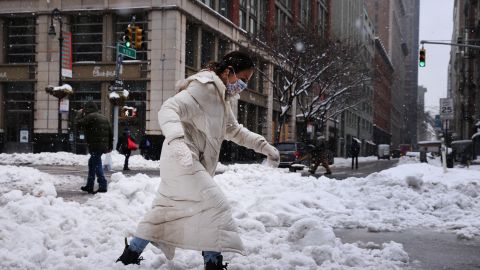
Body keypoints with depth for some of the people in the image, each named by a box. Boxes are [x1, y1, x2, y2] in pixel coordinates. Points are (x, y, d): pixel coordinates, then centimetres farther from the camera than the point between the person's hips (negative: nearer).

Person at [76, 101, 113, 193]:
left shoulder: (90, 116, -8)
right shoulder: (104, 117, 18)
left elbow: (79, 124, -6)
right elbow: (110, 132, 17)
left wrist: (80, 114, 11)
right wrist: (110, 146, 21)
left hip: (95, 145, -9)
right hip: (104, 145, 9)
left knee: (97, 165, -6)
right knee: (92, 163, 19)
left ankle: (103, 186, -12)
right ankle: (89, 186, 26)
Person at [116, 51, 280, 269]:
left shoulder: (221, 98, 18)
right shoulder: (204, 89, -15)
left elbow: (235, 130, 29)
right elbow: (169, 109, -29)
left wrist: (264, 146, 20)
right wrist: (176, 139, -46)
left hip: (190, 163, 11)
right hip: (181, 160, -11)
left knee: (166, 209, 18)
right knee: (216, 206, -12)